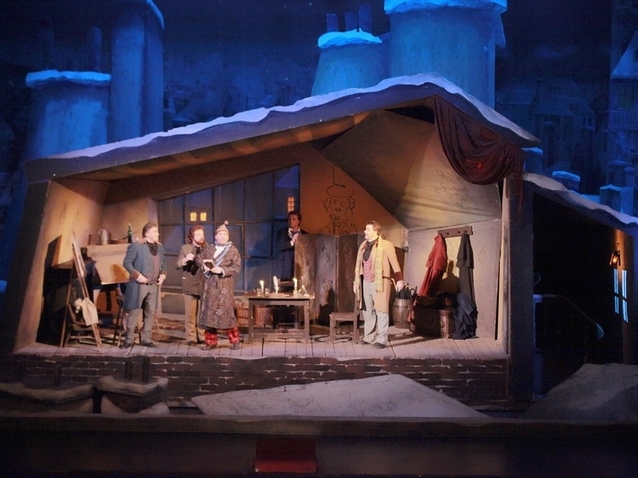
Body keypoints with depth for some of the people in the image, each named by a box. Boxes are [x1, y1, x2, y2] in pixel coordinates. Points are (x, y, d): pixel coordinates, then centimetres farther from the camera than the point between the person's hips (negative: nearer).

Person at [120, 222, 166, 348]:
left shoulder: (160, 247, 11)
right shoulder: (136, 246, -9)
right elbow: (127, 262, -9)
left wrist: (163, 274, 1)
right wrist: (137, 275, -18)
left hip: (154, 286, 6)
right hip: (139, 285, -6)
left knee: (150, 313, 10)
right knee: (134, 312, 0)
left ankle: (146, 339, 19)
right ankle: (129, 339, 8)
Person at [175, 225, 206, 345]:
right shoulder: (185, 248, 4)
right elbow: (177, 265, -2)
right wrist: (185, 259, -20)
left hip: (204, 285, 2)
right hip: (190, 285, -2)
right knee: (190, 314, 0)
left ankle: (202, 337, 11)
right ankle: (191, 337, 6)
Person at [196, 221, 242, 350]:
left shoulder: (233, 250, 3)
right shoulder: (208, 248, 13)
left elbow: (237, 267, -5)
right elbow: (198, 258, 7)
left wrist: (222, 270, -18)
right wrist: (204, 265, -14)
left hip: (225, 285, -3)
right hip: (209, 285, 4)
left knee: (226, 312, -8)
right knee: (209, 312, 3)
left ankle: (235, 341, 2)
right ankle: (210, 341, 10)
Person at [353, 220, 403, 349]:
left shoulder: (385, 245, -7)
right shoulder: (363, 246, 14)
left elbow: (394, 263, -11)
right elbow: (359, 265, 18)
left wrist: (399, 280, -17)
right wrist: (356, 281, 17)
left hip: (380, 282, -7)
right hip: (366, 282, 7)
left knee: (381, 311, -5)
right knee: (368, 311, 12)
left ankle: (382, 339, -3)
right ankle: (369, 337, 22)